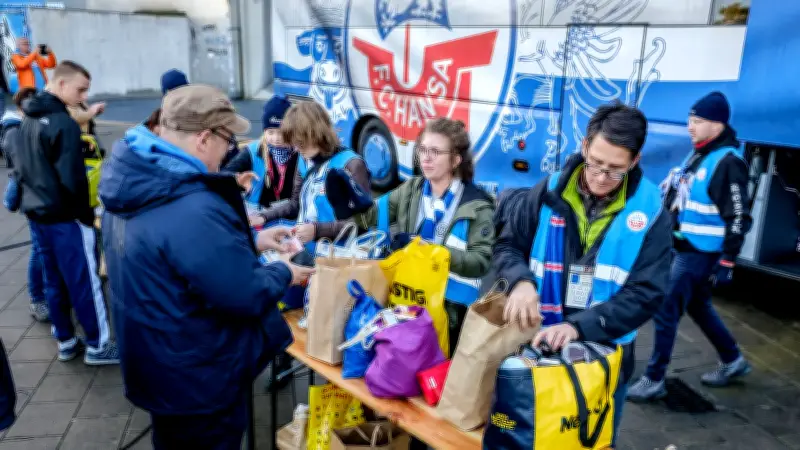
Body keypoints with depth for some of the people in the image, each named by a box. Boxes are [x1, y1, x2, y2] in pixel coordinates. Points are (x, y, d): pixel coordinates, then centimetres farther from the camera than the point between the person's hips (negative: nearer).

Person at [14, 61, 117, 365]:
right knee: (84, 282, 0)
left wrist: (32, 195, 19)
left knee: (54, 281, 15)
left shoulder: (28, 120, 11)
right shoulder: (64, 124, -18)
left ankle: (65, 341, 24)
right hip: (64, 217, -9)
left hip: (36, 214, 9)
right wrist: (87, 215, -11)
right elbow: (72, 179, -21)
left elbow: (20, 167, 17)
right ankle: (98, 345, 8)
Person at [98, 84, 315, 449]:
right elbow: (246, 296, -28)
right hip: (198, 380, -9)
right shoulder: (194, 210, -35)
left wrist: (250, 242, 7)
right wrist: (283, 273, -9)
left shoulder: (135, 184, -2)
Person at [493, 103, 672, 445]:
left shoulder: (649, 212, -10)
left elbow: (646, 294, -14)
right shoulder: (549, 193, -7)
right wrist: (522, 281, -23)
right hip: (538, 342, 1)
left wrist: (580, 326, -26)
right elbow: (507, 246, 0)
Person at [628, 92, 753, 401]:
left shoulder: (727, 162, -18)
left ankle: (654, 381, 6)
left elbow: (738, 219, -19)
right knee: (698, 307, 21)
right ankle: (733, 362, 40)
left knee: (665, 311, -6)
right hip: (683, 248, 9)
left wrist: (727, 262, -19)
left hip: (700, 254, -9)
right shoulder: (699, 155, 11)